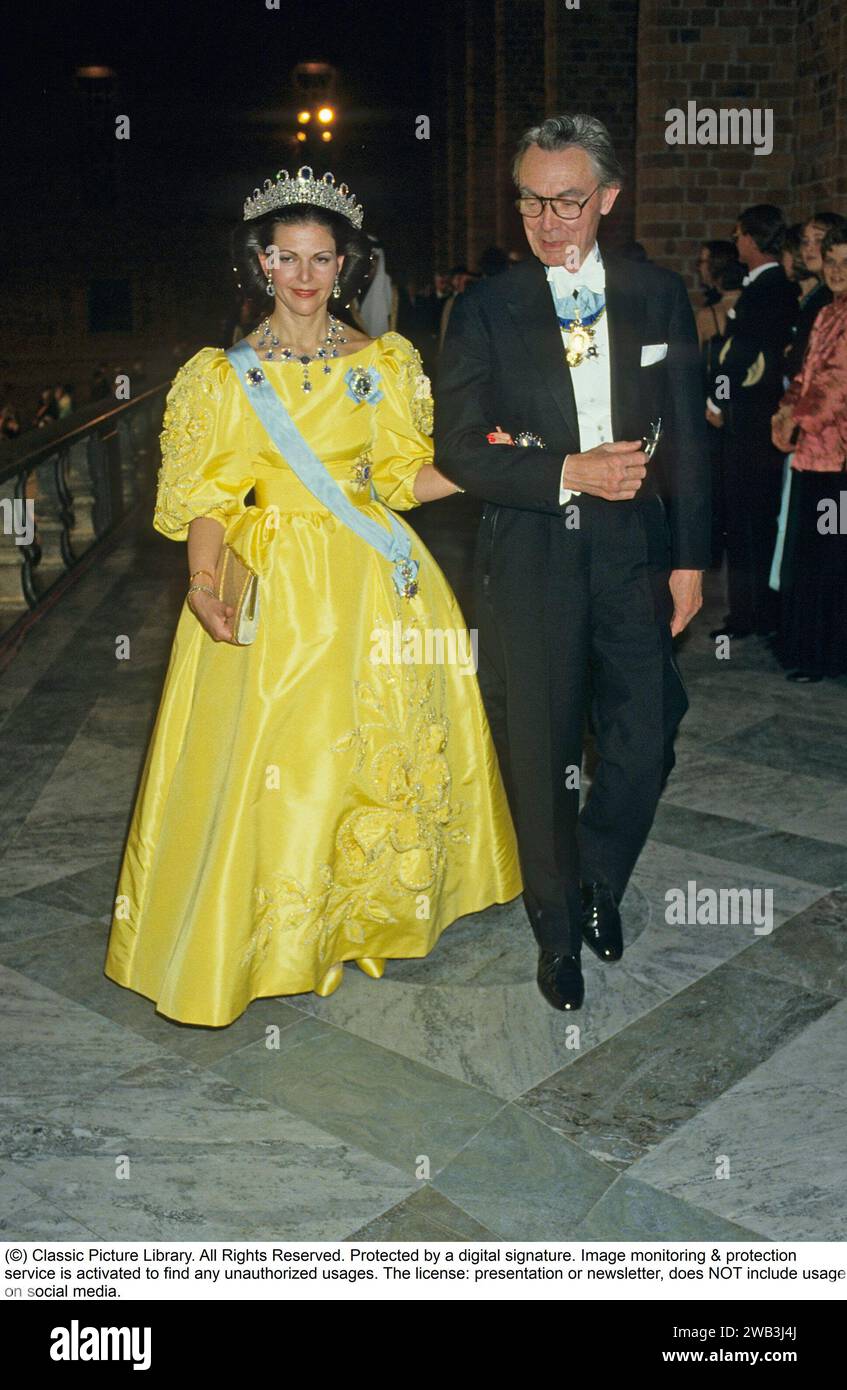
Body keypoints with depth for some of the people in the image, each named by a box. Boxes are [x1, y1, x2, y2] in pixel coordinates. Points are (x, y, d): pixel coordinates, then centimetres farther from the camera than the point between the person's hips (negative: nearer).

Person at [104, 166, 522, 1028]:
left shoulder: (383, 363, 8)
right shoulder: (223, 374, 2)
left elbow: (402, 476, 8)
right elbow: (209, 496, -2)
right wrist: (201, 581, -19)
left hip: (374, 580, 2)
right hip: (275, 587, -2)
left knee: (383, 752, 7)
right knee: (276, 758, -1)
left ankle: (372, 914, 29)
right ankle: (281, 939, 19)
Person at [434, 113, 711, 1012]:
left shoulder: (659, 297, 6)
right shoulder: (486, 308, -1)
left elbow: (687, 436, 7)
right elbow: (457, 448, -5)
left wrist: (689, 557, 3)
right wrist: (566, 474, -16)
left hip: (635, 551, 2)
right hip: (528, 560, -2)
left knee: (644, 746, 4)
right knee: (539, 757, 7)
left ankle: (598, 882, 35)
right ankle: (559, 928, 28)